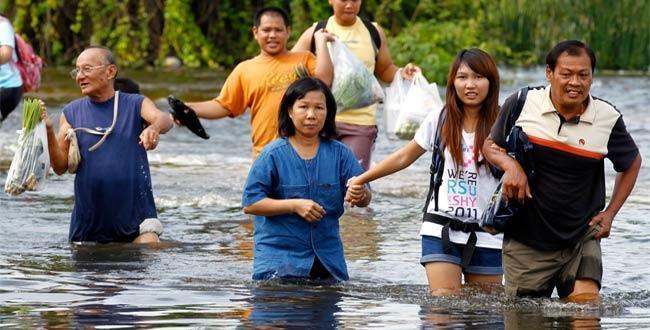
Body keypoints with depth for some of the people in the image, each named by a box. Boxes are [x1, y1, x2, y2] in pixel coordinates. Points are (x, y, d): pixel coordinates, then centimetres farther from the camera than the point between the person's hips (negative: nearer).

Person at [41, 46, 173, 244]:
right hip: (88, 218, 3)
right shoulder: (71, 113, 5)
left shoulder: (135, 105, 0)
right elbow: (60, 167, 0)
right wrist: (48, 131, -17)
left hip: (135, 212, -3)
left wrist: (155, 127, -44)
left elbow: (165, 120, -20)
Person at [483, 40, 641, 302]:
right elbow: (490, 145, 8)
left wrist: (610, 213, 6)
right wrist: (510, 165, -14)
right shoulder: (522, 104, -7)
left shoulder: (608, 119, -5)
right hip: (526, 241, 0)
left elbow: (632, 163, 14)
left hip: (582, 239, 0)